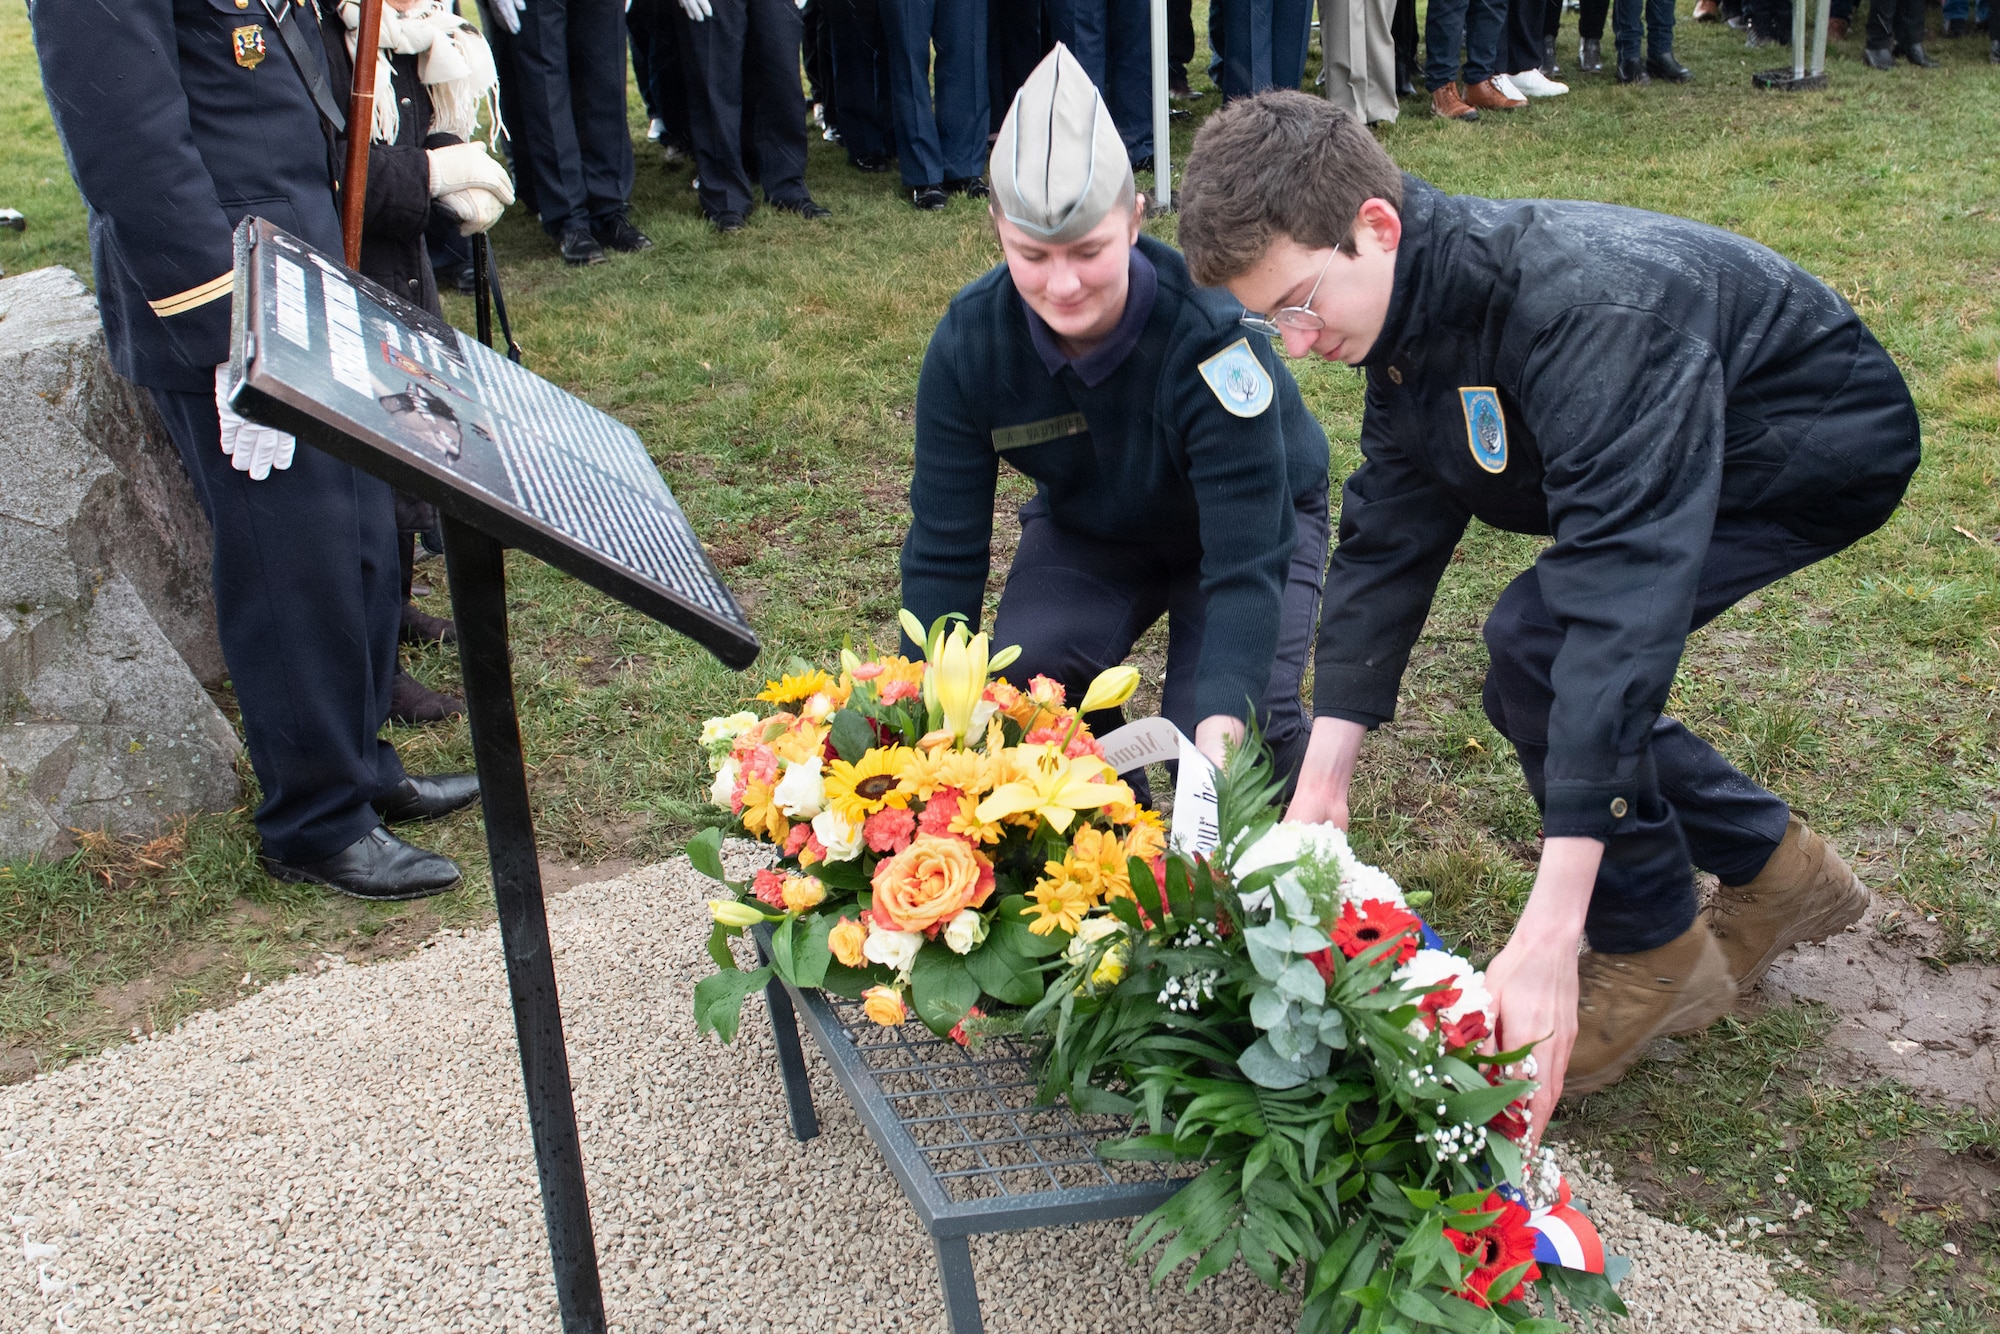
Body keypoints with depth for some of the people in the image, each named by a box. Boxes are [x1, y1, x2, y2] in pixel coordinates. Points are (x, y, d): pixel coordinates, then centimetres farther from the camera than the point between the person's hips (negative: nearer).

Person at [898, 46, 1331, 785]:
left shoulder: (1208, 337, -37)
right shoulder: (968, 343, -25)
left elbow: (1247, 562, -39)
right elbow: (944, 550, -20)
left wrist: (1223, 716, -54)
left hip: (1255, 517, -3)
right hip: (1088, 527, 3)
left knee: (1216, 740, -26)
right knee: (1026, 676, -26)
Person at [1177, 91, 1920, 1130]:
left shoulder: (1587, 303, -39)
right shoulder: (1409, 316, -11)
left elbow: (1623, 588, -45)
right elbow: (1384, 545, -7)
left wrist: (1547, 933, -48)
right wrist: (1319, 788, -15)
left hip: (1824, 443, -9)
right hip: (1693, 449, 9)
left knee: (1541, 636, -25)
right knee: (1535, 689, 5)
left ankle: (1654, 954, -5)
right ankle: (1777, 869, 25)